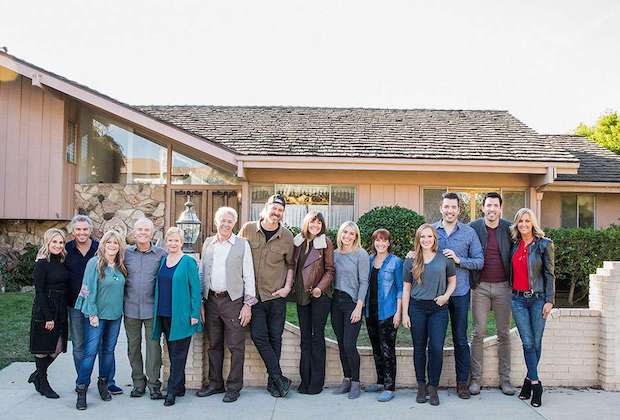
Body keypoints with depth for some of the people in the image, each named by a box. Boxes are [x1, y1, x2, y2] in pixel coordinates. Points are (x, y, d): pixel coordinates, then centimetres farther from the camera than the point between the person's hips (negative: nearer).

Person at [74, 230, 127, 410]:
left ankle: (103, 383, 28)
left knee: (109, 350, 13)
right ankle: (81, 389, 5)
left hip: (115, 314, 5)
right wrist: (92, 314, -14)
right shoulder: (95, 263, -11)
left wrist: (120, 309, 8)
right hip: (97, 314, -5)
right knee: (90, 351, -5)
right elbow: (89, 289, -12)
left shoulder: (120, 266, 5)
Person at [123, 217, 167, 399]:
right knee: (133, 346, 10)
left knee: (153, 345, 0)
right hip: (131, 308, 2)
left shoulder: (161, 254, 1)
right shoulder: (126, 253, 4)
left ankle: (154, 384, 11)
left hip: (152, 308, -2)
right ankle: (138, 383, 24)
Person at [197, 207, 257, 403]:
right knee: (214, 344, 14)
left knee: (236, 346, 1)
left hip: (233, 300, -4)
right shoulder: (207, 243, 9)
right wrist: (200, 302, 7)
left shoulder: (242, 244, -2)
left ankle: (234, 387, 13)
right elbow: (202, 273, 12)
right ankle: (215, 383, 27)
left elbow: (249, 276, -3)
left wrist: (248, 304, -7)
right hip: (211, 299, 4)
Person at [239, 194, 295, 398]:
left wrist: (287, 287, 0)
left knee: (275, 338, 6)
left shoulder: (287, 236, 2)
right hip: (253, 294, 0)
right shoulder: (248, 229, 0)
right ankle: (280, 379, 4)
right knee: (259, 336, -6)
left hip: (277, 295, 0)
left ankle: (273, 382, 18)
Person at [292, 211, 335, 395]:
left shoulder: (326, 242, -3)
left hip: (320, 295, -4)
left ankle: (316, 382, 9)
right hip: (302, 295, 4)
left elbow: (330, 270, -4)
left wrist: (320, 287, -16)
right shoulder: (298, 241, 8)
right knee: (305, 337, 8)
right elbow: (293, 266, 14)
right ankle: (305, 380, 16)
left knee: (317, 336, 0)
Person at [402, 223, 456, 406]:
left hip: (438, 308, -1)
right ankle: (421, 386, 21)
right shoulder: (411, 261, 4)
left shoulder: (444, 259, 3)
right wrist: (405, 313, 2)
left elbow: (452, 280, 13)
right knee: (419, 348, 8)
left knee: (436, 348, -4)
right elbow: (406, 288, 6)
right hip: (417, 307, 1)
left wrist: (446, 295, -7)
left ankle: (433, 388, 11)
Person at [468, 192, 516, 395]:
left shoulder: (509, 228, 2)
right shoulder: (473, 227, -1)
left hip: (503, 287, 1)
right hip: (480, 287, -1)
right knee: (478, 333, 2)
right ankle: (476, 378, 10)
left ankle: (505, 379, 18)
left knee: (504, 334, 8)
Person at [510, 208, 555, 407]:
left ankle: (529, 379, 18)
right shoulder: (514, 245, 8)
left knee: (536, 342, 2)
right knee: (527, 342, -1)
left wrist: (549, 301, -7)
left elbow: (550, 274, -3)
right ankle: (535, 384, 6)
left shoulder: (544, 244, -2)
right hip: (518, 299, 2)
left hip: (538, 298, -2)